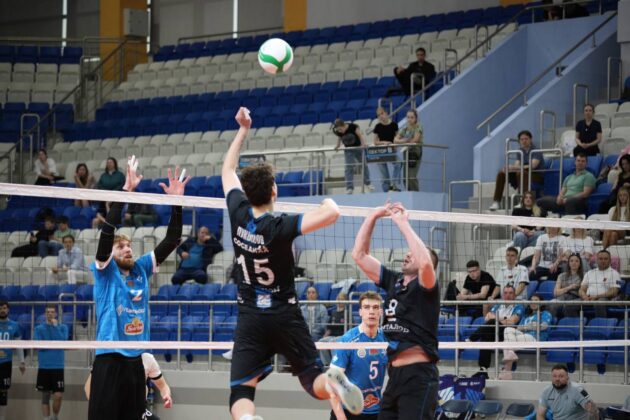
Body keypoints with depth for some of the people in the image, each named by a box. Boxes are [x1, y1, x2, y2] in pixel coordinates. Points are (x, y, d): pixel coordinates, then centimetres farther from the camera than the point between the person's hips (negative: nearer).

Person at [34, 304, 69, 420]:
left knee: (58, 395, -10)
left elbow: (63, 341, -11)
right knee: (45, 395, 3)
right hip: (44, 367, 1)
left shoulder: (63, 327, 7)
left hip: (58, 367, -1)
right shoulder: (39, 329, 7)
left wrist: (55, 326, -10)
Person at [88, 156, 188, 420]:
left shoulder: (141, 269, 13)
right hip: (109, 361, -6)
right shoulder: (106, 271, 0)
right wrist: (126, 191, -20)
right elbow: (107, 231, -14)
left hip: (135, 362, 6)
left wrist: (176, 202, -2)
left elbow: (171, 241, 10)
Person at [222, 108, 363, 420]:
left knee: (240, 394, -3)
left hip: (250, 319, 2)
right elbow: (331, 214, -30)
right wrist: (329, 202, -5)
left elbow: (228, 170, 12)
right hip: (285, 317, -2)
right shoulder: (279, 228, -17)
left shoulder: (238, 215, -6)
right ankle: (333, 381, -31)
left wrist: (243, 130, 22)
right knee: (316, 384, 5)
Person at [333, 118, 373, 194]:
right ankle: (349, 187, -11)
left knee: (364, 165, 12)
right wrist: (337, 146, -15)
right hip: (348, 150, 1)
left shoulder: (353, 127, -27)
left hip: (358, 147, -1)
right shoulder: (337, 132, -18)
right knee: (349, 167, -11)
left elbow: (360, 135, -20)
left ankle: (368, 183, 30)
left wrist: (363, 143, -34)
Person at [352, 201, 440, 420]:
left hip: (419, 376, -7)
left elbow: (425, 263, -27)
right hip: (395, 375, 8)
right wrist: (373, 216, 5)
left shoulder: (426, 286, -4)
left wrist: (403, 223, -19)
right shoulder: (393, 281, 14)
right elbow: (359, 255, 14)